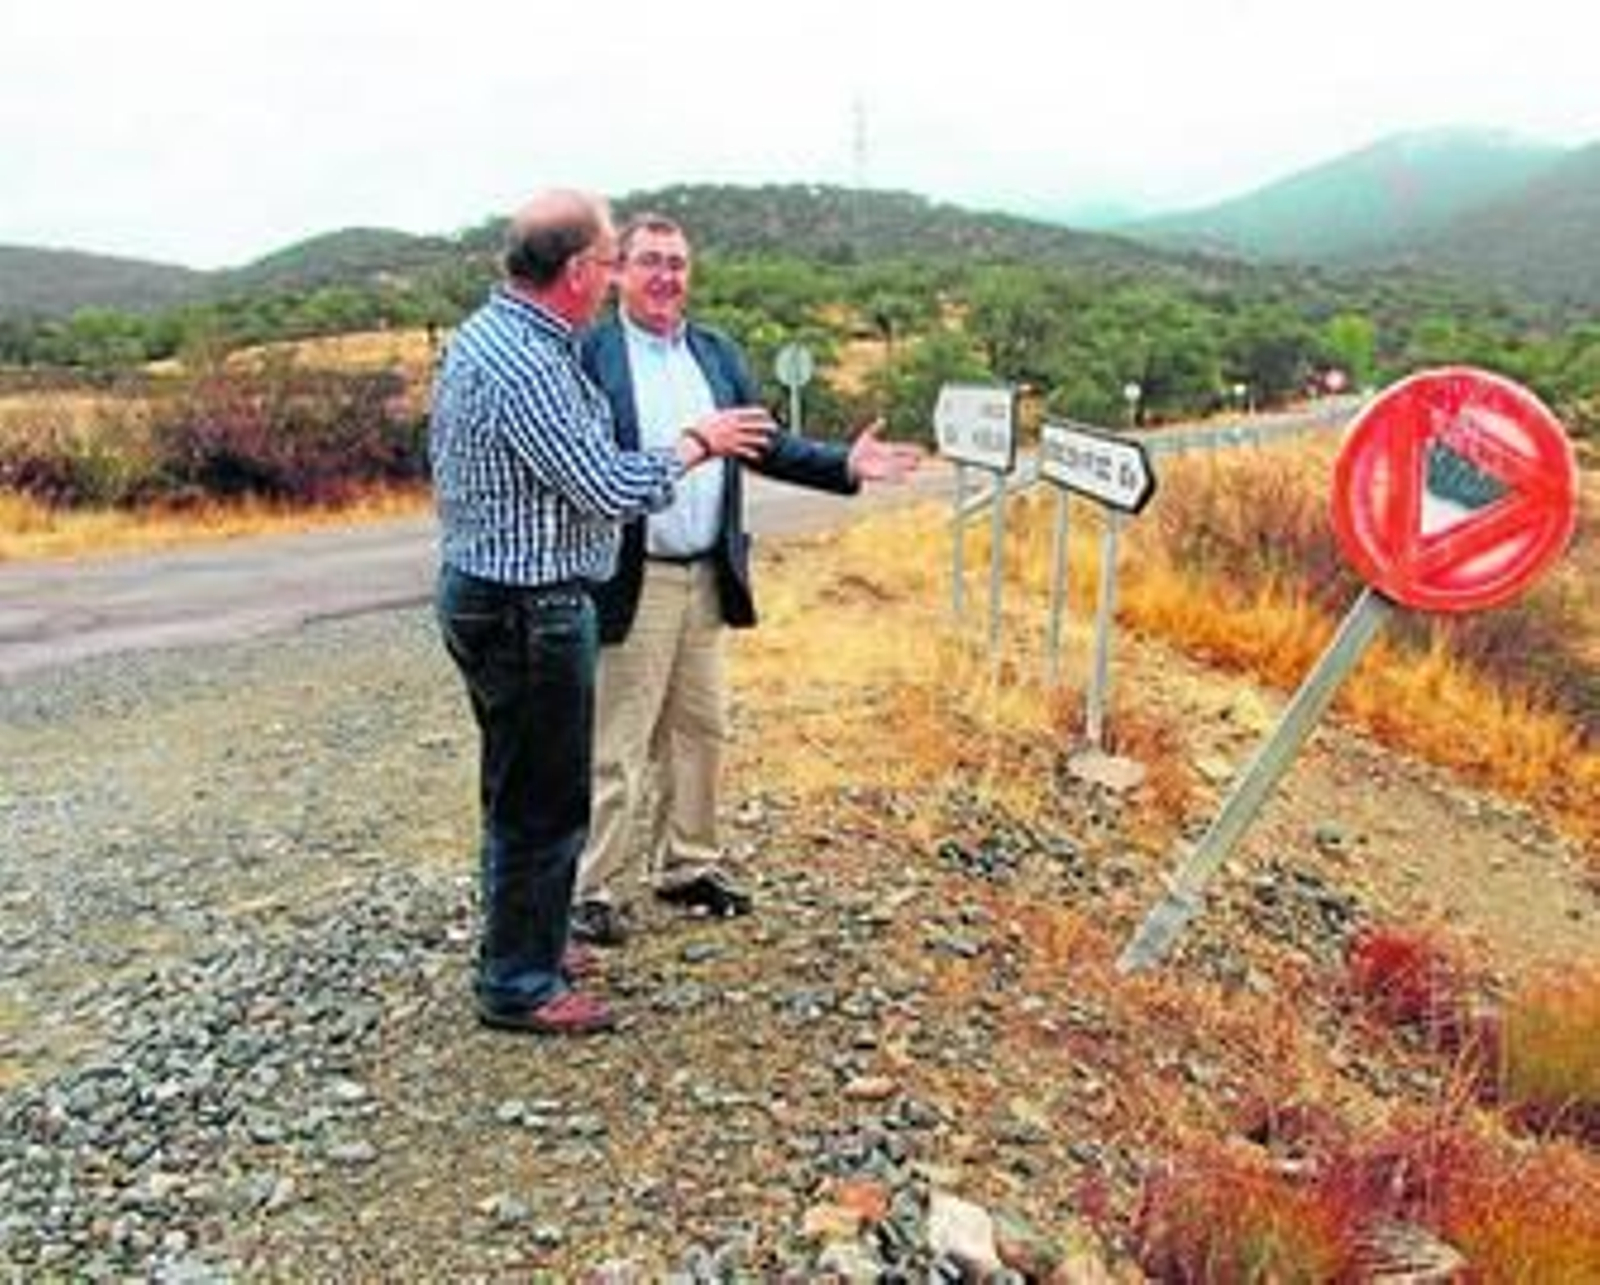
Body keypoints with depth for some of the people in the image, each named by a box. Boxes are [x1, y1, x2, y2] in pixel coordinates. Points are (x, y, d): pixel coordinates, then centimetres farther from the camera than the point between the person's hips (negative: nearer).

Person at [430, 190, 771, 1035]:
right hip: (527, 609, -11)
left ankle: (517, 943, 37)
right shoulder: (527, 365, -23)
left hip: (481, 590, 11)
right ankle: (519, 986, 17)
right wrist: (697, 443, -9)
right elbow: (611, 489, -24)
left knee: (517, 788, 21)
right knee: (543, 802, 2)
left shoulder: (483, 333, 9)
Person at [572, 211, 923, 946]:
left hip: (708, 576, 6)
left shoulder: (718, 354, 11)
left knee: (700, 731, 16)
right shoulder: (588, 355, -7)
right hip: (631, 581, -6)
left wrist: (845, 465, -1)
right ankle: (593, 888, 16)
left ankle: (686, 865, 31)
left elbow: (766, 445, 11)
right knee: (618, 743, 2)